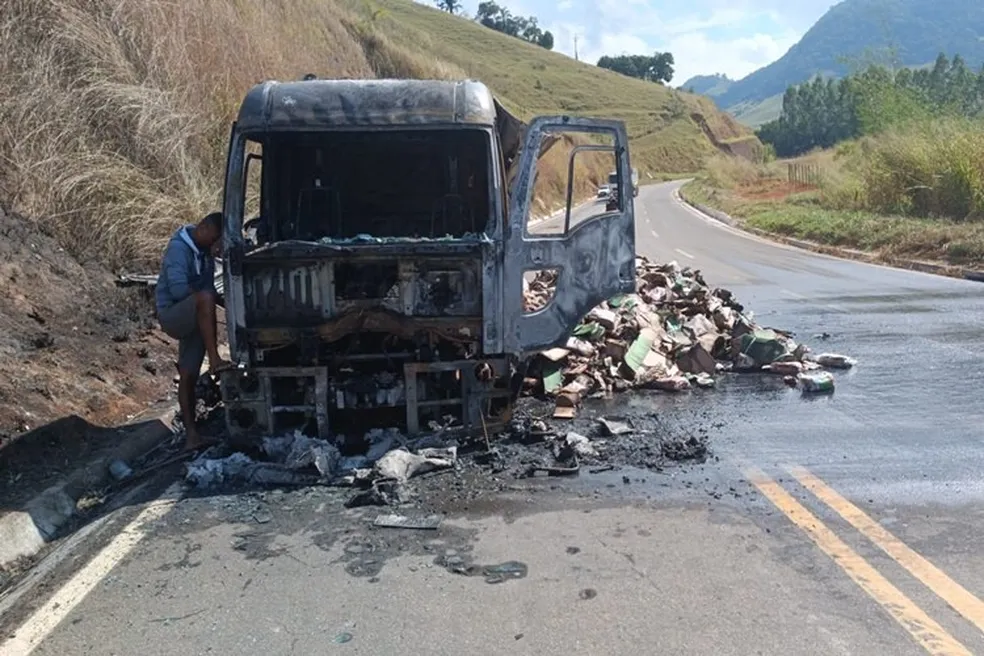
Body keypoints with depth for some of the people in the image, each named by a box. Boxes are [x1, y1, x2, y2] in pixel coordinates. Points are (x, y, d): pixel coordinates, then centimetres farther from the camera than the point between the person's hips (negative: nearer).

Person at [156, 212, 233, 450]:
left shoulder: (205, 251, 11)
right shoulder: (179, 248, -15)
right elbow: (178, 289, -25)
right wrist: (214, 297, -16)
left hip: (195, 320, 8)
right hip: (172, 316, -8)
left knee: (188, 376, 5)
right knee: (204, 299, -36)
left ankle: (191, 433, 6)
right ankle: (215, 361, -39)